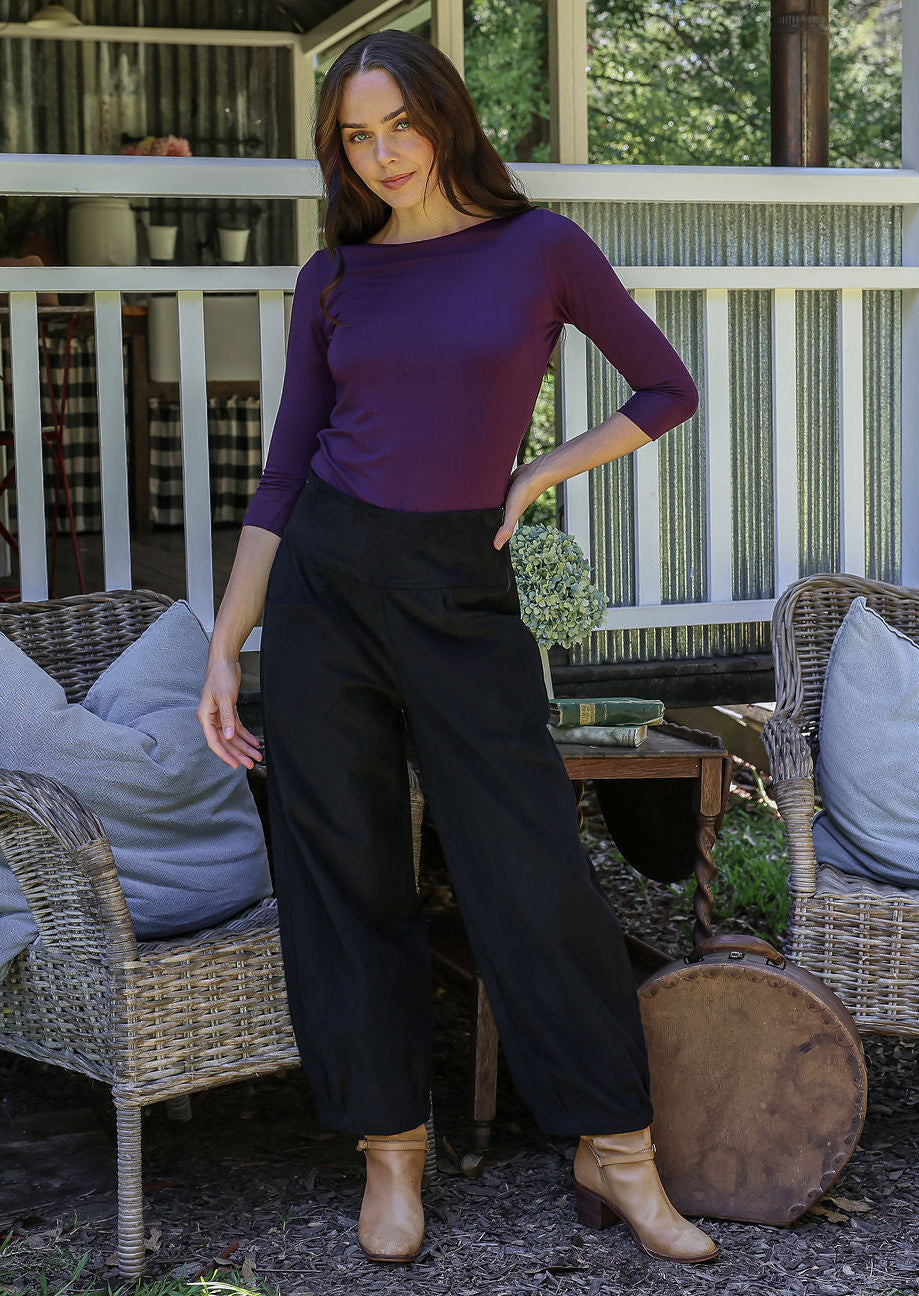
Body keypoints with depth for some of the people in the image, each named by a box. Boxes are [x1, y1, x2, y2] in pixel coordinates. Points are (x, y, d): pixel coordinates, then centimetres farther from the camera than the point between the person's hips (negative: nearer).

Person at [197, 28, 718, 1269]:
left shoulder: (541, 248, 1)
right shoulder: (334, 279, 7)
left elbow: (668, 390, 10)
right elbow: (284, 474, 8)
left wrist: (538, 474, 0)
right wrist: (225, 647, 4)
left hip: (463, 595, -2)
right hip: (324, 583, 2)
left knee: (535, 874, -3)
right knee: (346, 876, 5)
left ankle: (617, 1158, 12)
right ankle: (391, 1149, 20)